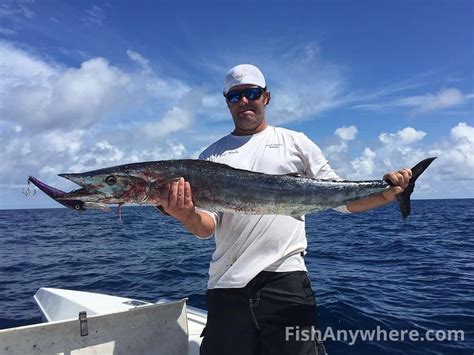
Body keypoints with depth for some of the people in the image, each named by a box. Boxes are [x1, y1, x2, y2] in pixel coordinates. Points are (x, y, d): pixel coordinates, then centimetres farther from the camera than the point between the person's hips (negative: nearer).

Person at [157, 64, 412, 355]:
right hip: (226, 284, 2)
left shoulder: (295, 142, 8)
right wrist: (186, 215, -19)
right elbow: (206, 227, 2)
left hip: (285, 278, -1)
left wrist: (387, 193, -10)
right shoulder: (212, 156, 10)